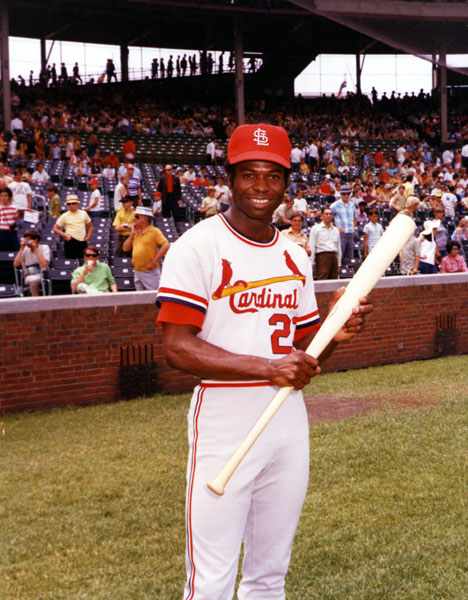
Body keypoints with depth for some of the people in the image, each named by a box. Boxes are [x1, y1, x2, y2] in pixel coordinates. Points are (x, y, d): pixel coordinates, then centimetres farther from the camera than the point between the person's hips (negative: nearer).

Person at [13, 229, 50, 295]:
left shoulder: (44, 248, 0)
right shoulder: (25, 249, 6)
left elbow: (44, 264, -17)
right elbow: (16, 264, -7)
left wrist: (35, 249, -13)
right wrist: (21, 248, -6)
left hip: (42, 276, -1)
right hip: (28, 277, 1)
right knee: (34, 280, -34)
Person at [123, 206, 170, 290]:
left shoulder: (154, 231, -6)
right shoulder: (136, 232, 15)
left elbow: (166, 245, -16)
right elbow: (125, 248, 14)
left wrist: (154, 261, -17)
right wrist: (132, 234, 3)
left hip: (150, 272, -7)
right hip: (137, 272, 7)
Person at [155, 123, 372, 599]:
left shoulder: (295, 256, 13)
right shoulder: (198, 247, -9)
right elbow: (177, 348, -16)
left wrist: (335, 333, -4)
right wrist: (267, 368, -22)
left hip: (289, 422, 6)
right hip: (225, 425, -6)